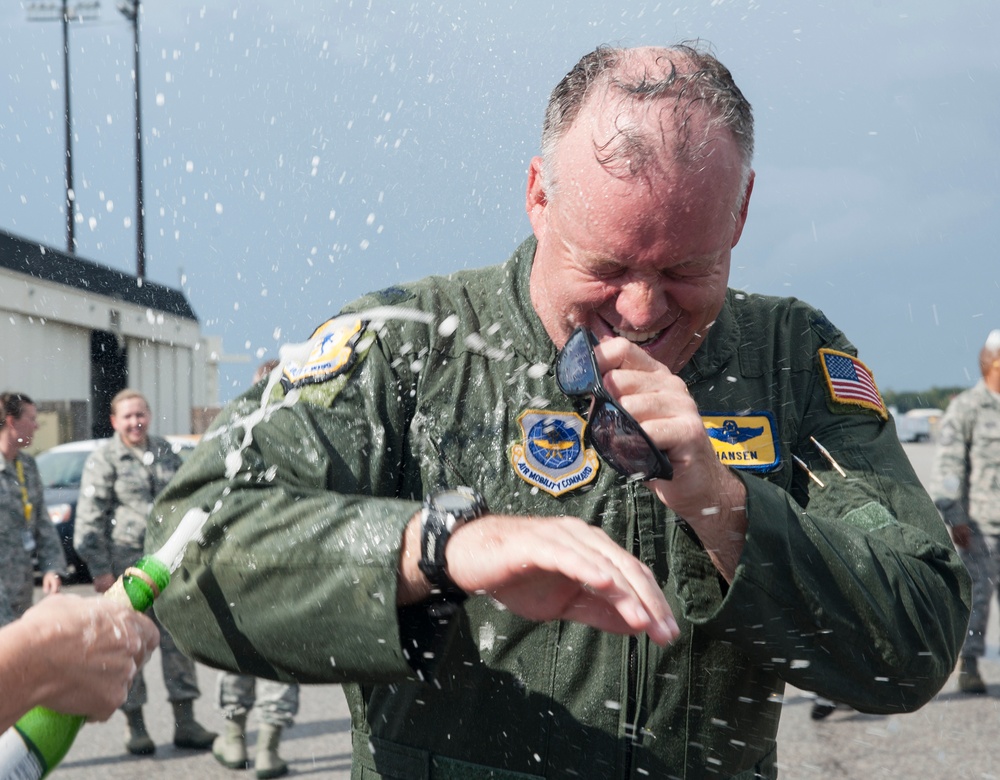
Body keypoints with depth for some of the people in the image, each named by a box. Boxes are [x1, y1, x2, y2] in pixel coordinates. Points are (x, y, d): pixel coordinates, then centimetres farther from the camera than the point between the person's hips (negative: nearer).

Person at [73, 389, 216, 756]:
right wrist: (100, 569, -12)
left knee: (178, 636, 3)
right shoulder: (103, 459, -4)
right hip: (126, 561, -4)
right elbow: (90, 518, -6)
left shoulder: (165, 451, 11)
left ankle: (185, 722, 9)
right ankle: (134, 725, 13)